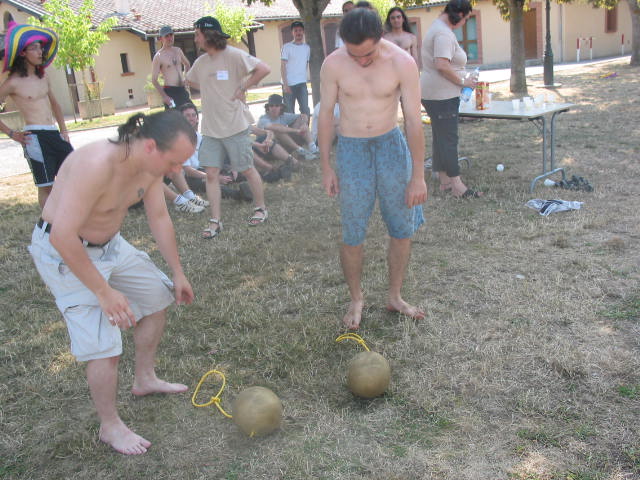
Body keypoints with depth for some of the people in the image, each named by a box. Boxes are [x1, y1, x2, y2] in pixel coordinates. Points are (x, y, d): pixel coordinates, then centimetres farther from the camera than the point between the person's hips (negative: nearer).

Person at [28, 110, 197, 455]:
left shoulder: (151, 165, -11)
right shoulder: (97, 164, -36)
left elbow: (159, 217, 3)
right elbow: (62, 236, -35)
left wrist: (177, 272, 8)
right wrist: (104, 291, -30)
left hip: (109, 243, 9)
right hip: (63, 251, -8)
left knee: (157, 297, 16)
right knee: (103, 345, -11)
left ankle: (144, 379, 35)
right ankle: (110, 427, 12)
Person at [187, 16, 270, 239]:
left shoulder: (234, 55, -12)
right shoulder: (200, 62, 9)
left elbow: (263, 69, -20)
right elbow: (190, 79, 30)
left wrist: (242, 88, -15)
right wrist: (209, 91, 13)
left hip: (235, 126, -6)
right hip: (210, 128, 6)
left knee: (247, 169, 7)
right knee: (211, 173, 2)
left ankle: (261, 208, 26)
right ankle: (215, 221, 8)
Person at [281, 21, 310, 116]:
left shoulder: (307, 48, 11)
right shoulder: (287, 47, -3)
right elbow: (283, 66, -6)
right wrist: (285, 84, -14)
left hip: (302, 84, 4)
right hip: (289, 84, -3)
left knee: (305, 110, -2)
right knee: (289, 112, 1)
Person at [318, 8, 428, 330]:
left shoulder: (402, 62, -13)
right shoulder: (333, 65, -11)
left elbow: (413, 120, -11)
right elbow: (326, 115, -1)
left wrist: (418, 175, -10)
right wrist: (326, 167, 1)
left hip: (391, 145, 1)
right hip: (351, 149, -1)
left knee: (403, 228, 7)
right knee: (353, 234, 3)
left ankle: (394, 297, 25)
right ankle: (356, 300, 23)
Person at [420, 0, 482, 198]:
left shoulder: (437, 27, 16)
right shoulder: (444, 33, -18)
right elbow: (442, 65, -29)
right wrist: (463, 81, -17)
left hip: (433, 93, 11)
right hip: (442, 95, -11)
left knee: (441, 137, 13)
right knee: (448, 139, -7)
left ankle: (444, 181, 20)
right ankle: (456, 186, -2)